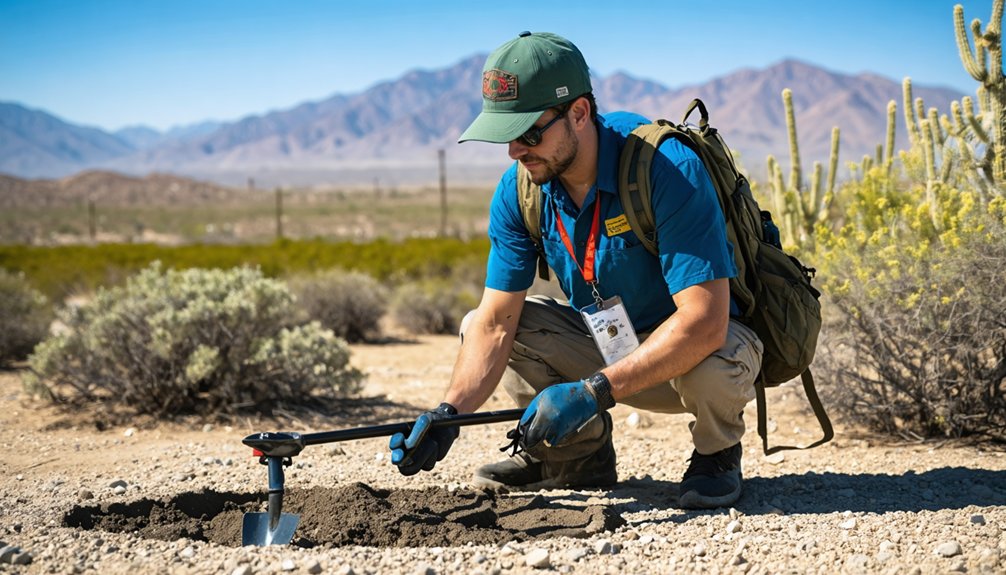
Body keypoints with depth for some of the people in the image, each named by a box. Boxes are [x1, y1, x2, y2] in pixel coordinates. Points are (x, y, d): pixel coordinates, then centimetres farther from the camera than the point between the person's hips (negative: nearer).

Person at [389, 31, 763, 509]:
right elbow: (495, 324, -13)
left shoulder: (667, 169, -31)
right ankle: (581, 455, 10)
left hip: (691, 344, -5)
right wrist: (449, 412, -29)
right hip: (605, 343, 6)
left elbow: (704, 323, -36)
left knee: (711, 366, -39)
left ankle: (716, 454, -2)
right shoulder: (519, 189, -12)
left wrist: (593, 392, -40)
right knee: (475, 325, -9)